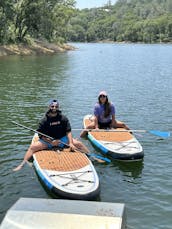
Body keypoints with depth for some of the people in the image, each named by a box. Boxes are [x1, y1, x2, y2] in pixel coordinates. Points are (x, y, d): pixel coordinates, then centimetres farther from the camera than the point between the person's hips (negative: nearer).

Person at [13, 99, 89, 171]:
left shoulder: (63, 118, -6)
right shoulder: (44, 120, -10)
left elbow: (68, 132, -5)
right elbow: (41, 136, -8)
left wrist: (70, 143, -19)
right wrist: (51, 142, -20)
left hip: (62, 139, 1)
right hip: (47, 140, -1)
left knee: (79, 144, -12)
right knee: (33, 147, -22)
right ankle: (22, 164, -16)